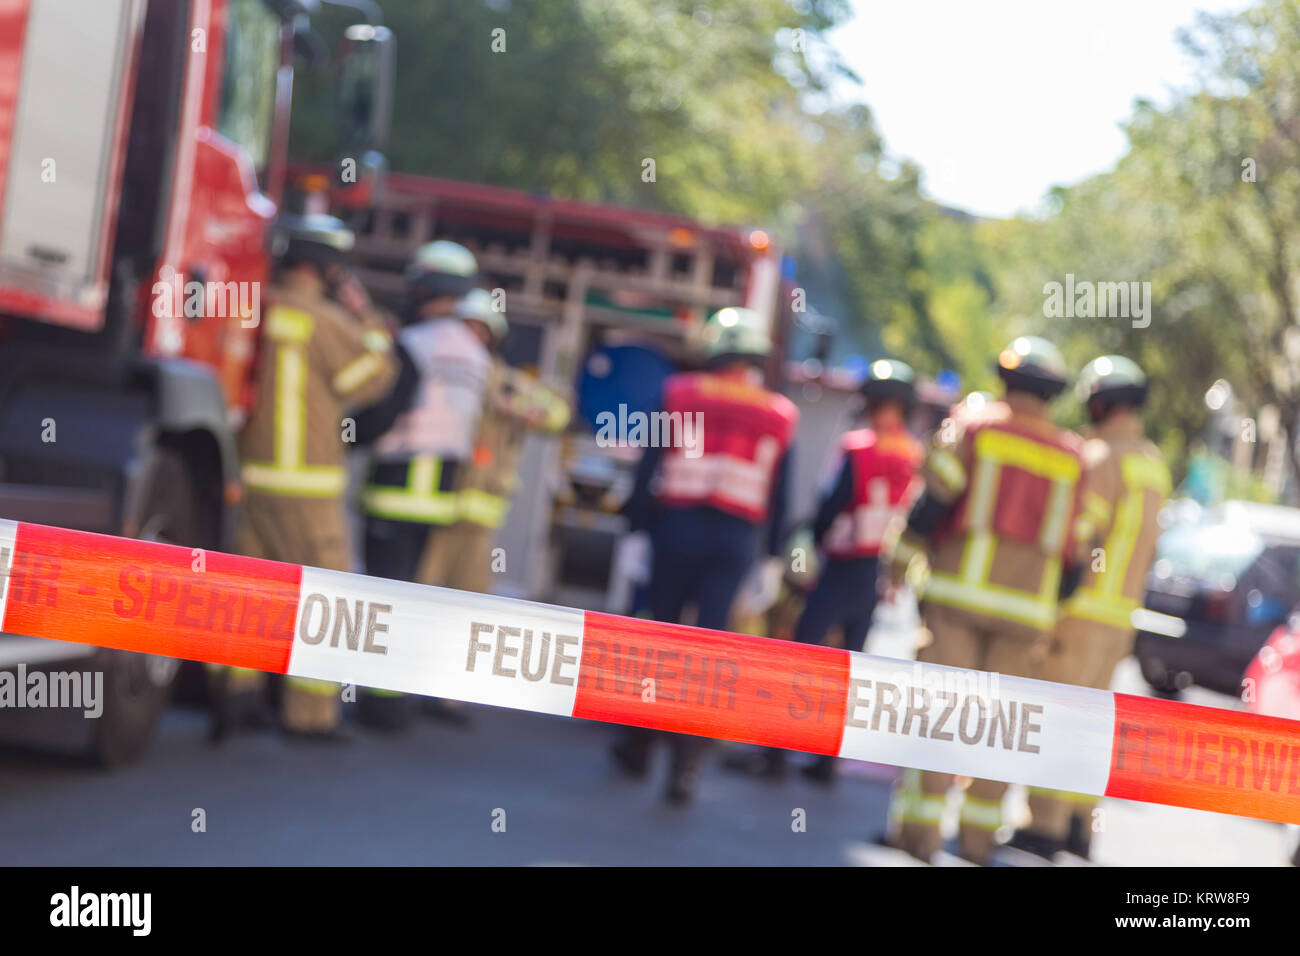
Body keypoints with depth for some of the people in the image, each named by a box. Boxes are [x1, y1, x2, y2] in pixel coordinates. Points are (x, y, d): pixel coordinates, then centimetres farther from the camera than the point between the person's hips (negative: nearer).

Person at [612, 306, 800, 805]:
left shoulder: (680, 396, 1)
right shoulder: (777, 418, 5)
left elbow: (648, 468, -1)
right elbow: (779, 496, 5)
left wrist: (635, 524, 3)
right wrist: (774, 558, 10)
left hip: (676, 526, 0)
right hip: (735, 539, 0)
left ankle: (637, 744, 22)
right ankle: (685, 767, -7)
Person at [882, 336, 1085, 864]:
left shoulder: (971, 430, 1)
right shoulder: (1073, 456, 10)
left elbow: (930, 504, -6)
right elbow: (1072, 543, 9)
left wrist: (900, 566, 2)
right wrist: (1049, 620, 15)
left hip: (960, 588, -3)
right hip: (1028, 603, 3)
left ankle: (920, 826, -9)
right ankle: (979, 832, 9)